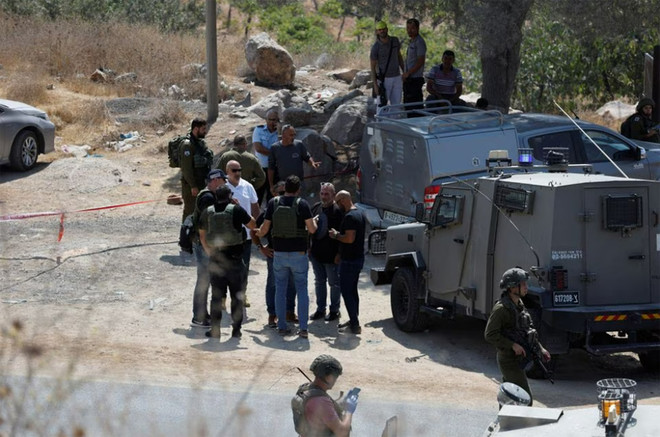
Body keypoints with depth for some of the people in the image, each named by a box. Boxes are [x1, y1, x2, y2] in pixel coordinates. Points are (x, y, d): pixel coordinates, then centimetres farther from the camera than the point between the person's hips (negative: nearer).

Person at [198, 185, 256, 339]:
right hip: (234, 259, -3)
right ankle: (236, 329, 7)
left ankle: (215, 329, 7)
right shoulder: (236, 210, -9)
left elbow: (202, 235, 13)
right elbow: (252, 225, 2)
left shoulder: (207, 212, 3)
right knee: (237, 296, 7)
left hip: (215, 259, 3)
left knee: (216, 296, 9)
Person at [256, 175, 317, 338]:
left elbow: (264, 228, 0)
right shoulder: (302, 204, -10)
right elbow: (312, 229, -13)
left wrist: (258, 234, 23)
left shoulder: (273, 202, -3)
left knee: (280, 290, 11)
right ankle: (303, 328, 1)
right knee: (302, 290, 5)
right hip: (299, 253, -2)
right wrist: (314, 222, 10)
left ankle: (282, 326, 11)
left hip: (279, 253, 2)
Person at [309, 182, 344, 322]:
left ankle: (334, 310, 15)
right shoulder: (316, 208, 7)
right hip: (316, 253, 7)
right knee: (319, 281, 14)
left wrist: (339, 253, -17)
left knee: (334, 283, 5)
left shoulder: (338, 211, -14)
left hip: (331, 255, -7)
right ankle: (320, 309, 23)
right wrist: (308, 247, 11)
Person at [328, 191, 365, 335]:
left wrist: (336, 235, -13)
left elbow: (350, 238, -28)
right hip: (358, 258, 10)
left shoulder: (350, 217, -21)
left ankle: (354, 325, -8)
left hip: (349, 261, -10)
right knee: (352, 291, 18)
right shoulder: (359, 214, 12)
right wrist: (339, 234, 17)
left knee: (347, 291, -6)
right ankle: (354, 321, 25)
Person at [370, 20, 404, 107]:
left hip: (397, 78, 4)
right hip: (384, 79, -4)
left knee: (396, 105, 6)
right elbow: (372, 67, -11)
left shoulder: (395, 41, -2)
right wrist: (375, 85, -16)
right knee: (382, 105, 0)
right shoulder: (375, 47, -15)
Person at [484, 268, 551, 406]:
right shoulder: (501, 308, -19)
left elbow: (528, 329, 21)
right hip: (509, 360, -9)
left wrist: (540, 348, 14)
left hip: (518, 358, 9)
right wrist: (513, 345, -24)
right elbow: (490, 335, -22)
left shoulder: (519, 305, 9)